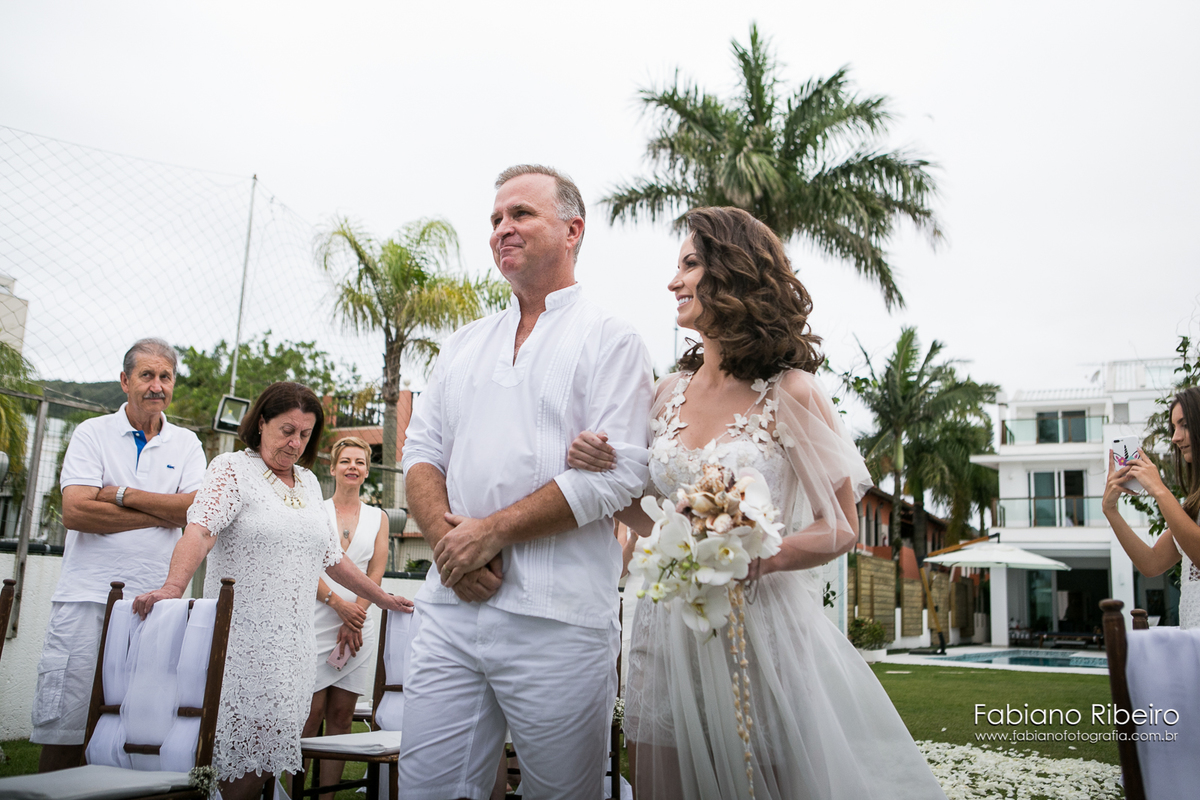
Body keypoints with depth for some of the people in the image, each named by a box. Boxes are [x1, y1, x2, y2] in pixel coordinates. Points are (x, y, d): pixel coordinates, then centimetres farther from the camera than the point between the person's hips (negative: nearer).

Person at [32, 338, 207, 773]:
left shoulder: (186, 444, 11)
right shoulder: (93, 433, 5)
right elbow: (75, 511, -9)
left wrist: (121, 495, -9)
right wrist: (164, 513, -7)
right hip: (88, 596, -1)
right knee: (64, 726, -1)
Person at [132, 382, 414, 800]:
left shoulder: (309, 482, 16)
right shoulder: (231, 468, -2)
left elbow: (332, 557, 22)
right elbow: (200, 531, -18)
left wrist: (382, 597, 22)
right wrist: (173, 586, -34)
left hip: (293, 641, 6)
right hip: (243, 637, -5)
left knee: (271, 750, 4)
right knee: (242, 749, -7)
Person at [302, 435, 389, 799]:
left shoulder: (378, 518, 13)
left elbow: (375, 574, 7)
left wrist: (355, 618, -5)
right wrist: (339, 604, -12)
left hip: (358, 622, 2)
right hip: (317, 619, -2)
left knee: (341, 713, 2)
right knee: (312, 711, -6)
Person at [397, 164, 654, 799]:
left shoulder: (610, 340, 1)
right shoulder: (464, 344, 19)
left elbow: (617, 472, -11)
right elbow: (421, 451, 14)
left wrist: (491, 531, -13)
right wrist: (446, 536, -7)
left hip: (555, 620, -4)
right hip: (451, 607, 5)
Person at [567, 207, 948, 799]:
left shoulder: (791, 392, -9)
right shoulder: (671, 391, 7)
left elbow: (840, 528, -5)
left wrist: (759, 558, -23)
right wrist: (597, 472, -4)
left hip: (761, 627, -5)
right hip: (671, 631, 5)